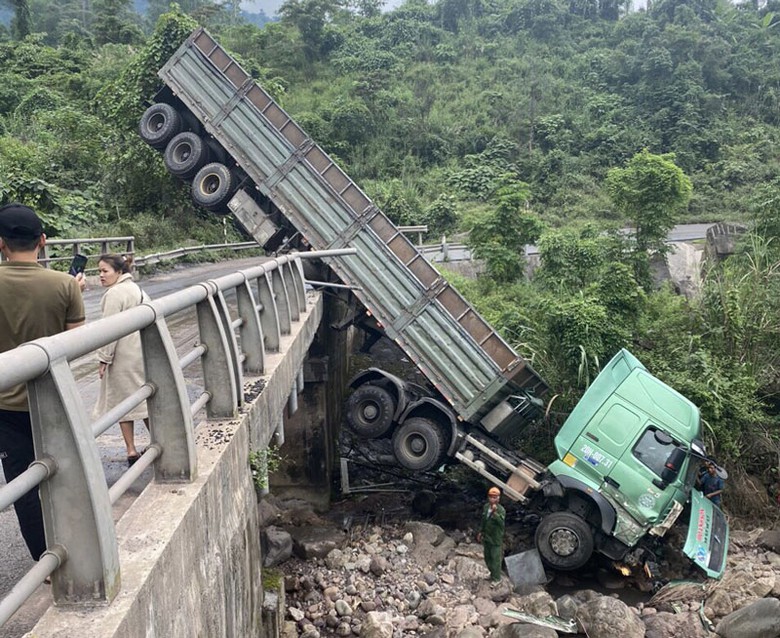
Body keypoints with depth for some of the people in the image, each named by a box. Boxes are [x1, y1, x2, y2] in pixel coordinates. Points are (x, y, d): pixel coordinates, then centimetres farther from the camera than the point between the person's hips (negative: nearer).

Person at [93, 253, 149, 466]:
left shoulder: (115, 293, -16)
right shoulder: (136, 289, 12)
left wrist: (104, 359, -14)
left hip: (123, 357, -8)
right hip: (141, 353, 8)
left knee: (122, 401, 2)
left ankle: (132, 450, 7)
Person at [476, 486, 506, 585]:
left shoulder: (501, 510, -21)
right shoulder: (486, 507, 0)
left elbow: (501, 522, -38)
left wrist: (495, 513, -51)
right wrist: (480, 532, 18)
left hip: (496, 539, -7)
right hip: (486, 537, 7)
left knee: (495, 559, 3)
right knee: (487, 557, 20)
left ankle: (496, 579, 19)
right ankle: (492, 573, 41)